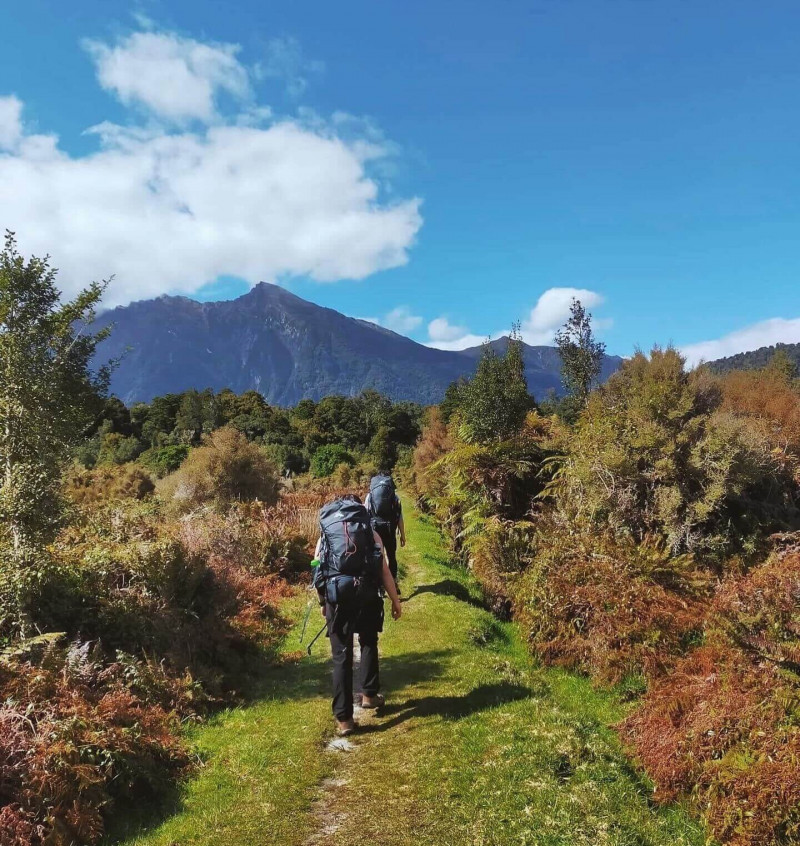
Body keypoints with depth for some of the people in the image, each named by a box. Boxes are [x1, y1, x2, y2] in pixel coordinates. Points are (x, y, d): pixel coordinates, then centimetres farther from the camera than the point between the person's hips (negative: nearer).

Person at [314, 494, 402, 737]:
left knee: (341, 655, 6)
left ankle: (344, 718, 8)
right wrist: (395, 600, 13)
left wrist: (323, 603, 25)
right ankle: (370, 694, 34)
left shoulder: (325, 533, 16)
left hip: (336, 592, 0)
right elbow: (384, 569, 6)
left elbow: (318, 570, 14)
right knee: (368, 643, 26)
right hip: (366, 591, 0)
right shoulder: (370, 531, 12)